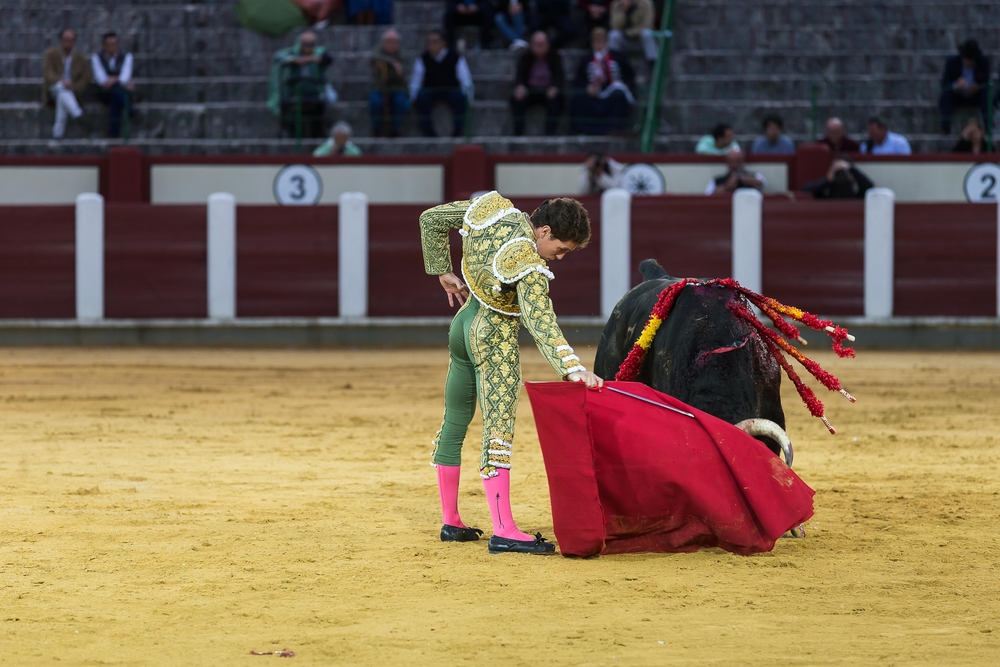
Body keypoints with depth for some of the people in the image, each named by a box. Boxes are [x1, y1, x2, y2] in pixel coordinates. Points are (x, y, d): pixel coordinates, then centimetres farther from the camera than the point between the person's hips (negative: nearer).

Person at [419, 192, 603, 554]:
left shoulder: (493, 208, -5)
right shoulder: (528, 266, -26)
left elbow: (431, 219, 7)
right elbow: (541, 323, -36)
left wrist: (442, 271, 19)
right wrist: (572, 369, -44)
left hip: (464, 324, 9)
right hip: (495, 341, -9)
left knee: (455, 422, 14)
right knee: (498, 430, -10)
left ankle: (450, 522, 23)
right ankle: (503, 532, -15)